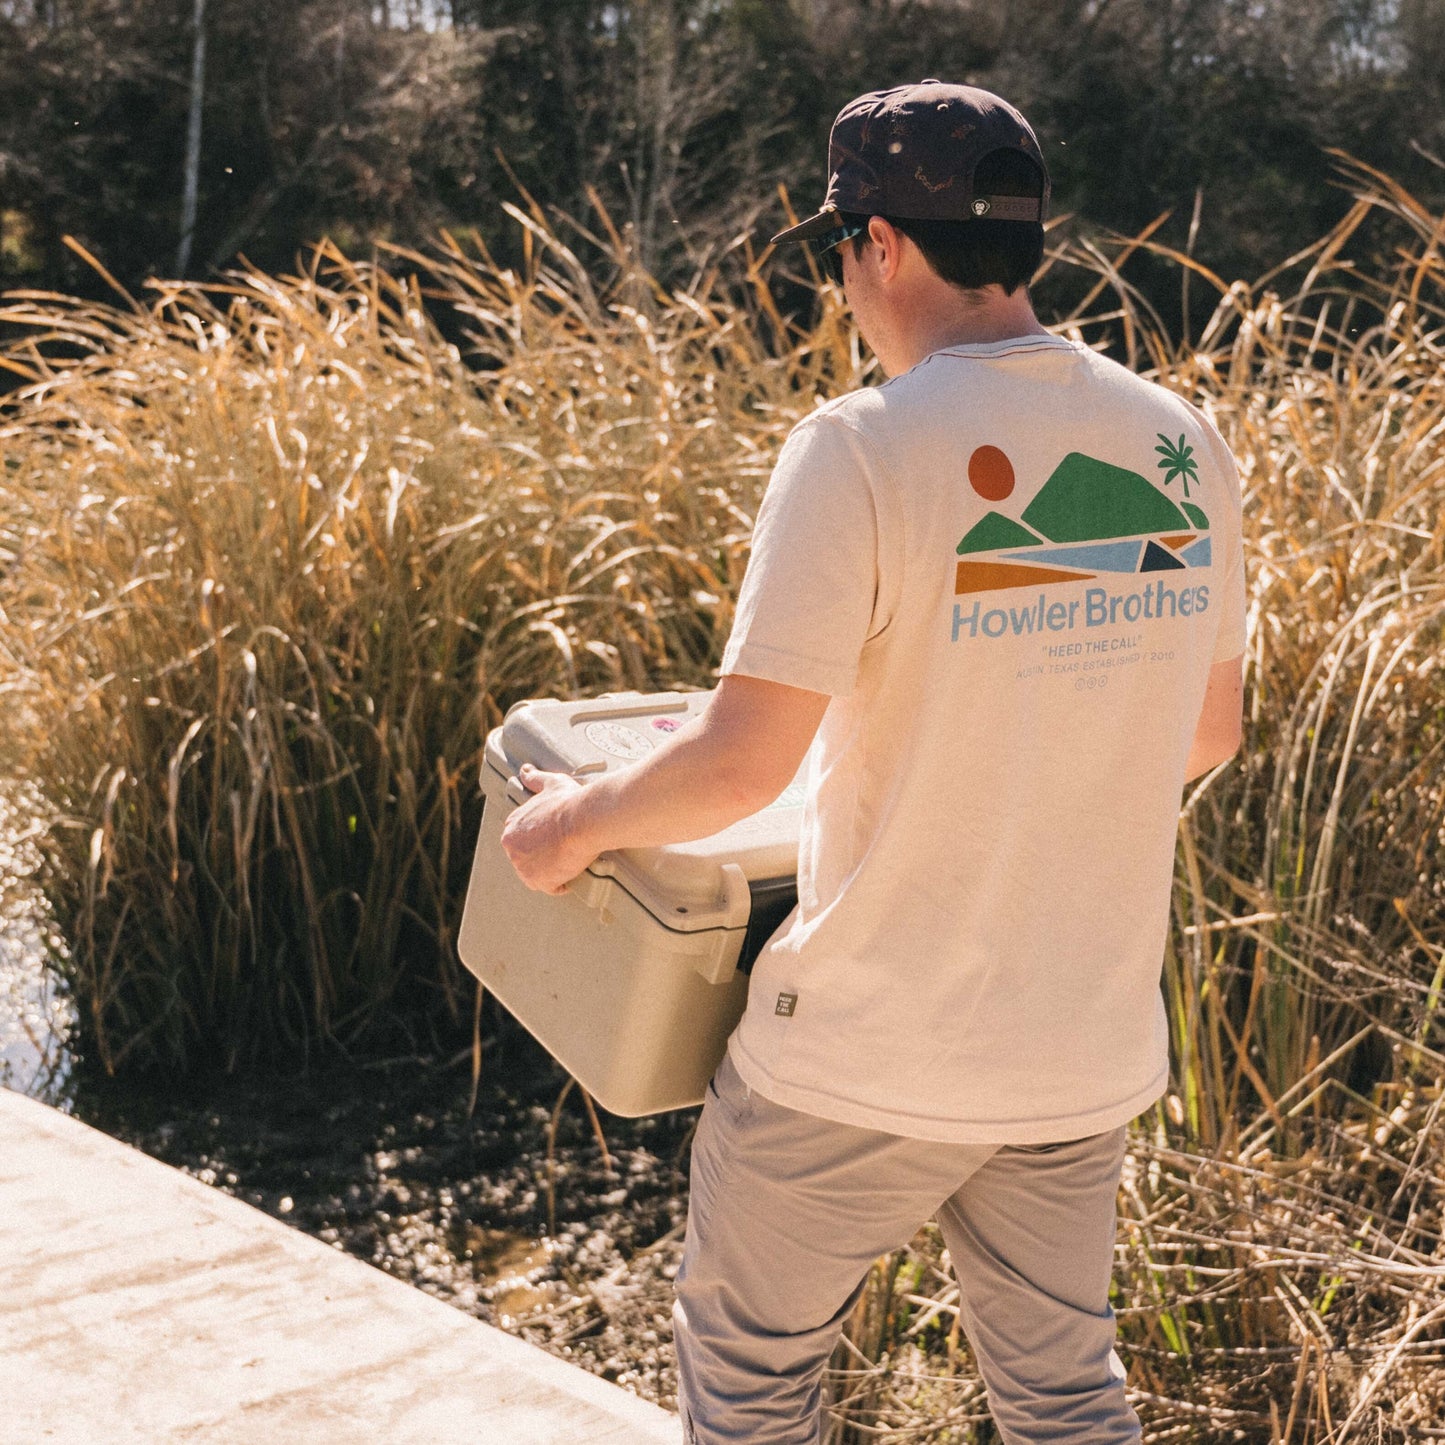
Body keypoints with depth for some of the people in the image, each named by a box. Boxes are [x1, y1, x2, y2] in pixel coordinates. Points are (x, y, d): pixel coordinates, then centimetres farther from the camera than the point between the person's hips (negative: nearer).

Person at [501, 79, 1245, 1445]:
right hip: (1090, 1048, 6)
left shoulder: (862, 447, -19)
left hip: (869, 1053, -5)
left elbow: (744, 759, -21)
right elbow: (1209, 731, 10)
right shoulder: (1183, 446, 0)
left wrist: (580, 818, -3)